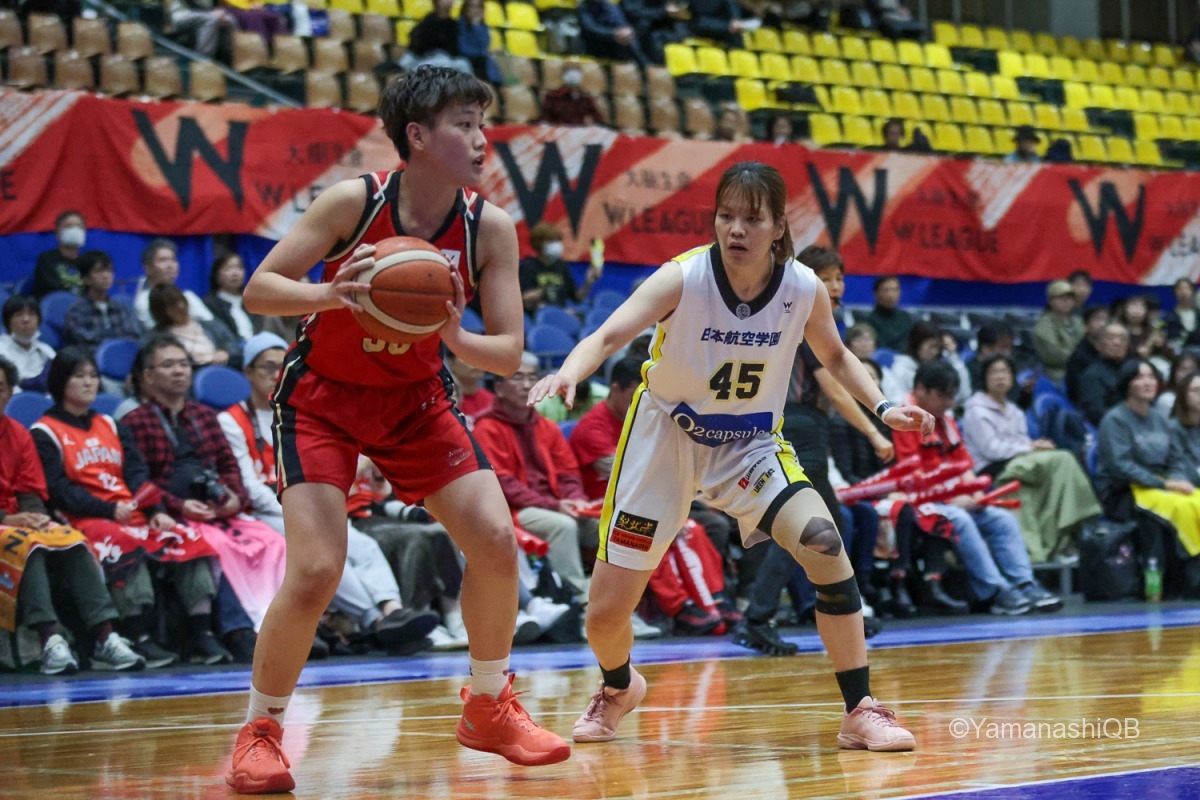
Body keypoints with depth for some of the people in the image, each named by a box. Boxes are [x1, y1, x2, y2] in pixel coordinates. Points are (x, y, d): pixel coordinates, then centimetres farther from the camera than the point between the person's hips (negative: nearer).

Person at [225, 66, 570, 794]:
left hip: (416, 396, 4)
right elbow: (259, 290, -19)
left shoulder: (489, 228, -13)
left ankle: (490, 708, 14)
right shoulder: (354, 202, -21)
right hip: (323, 396, -4)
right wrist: (331, 295, -39)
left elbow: (510, 355, -12)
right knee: (316, 571, -18)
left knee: (497, 543, -9)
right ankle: (261, 730, 4)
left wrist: (456, 339, -34)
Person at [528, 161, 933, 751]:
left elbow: (834, 356, 7)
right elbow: (609, 335, -38)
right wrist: (568, 372, -59)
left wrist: (882, 407, -10)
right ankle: (618, 687, 36)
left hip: (751, 444, 2)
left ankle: (861, 712, -10)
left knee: (824, 545, -24)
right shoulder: (684, 277, -24)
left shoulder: (803, 288, -14)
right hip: (666, 436, -1)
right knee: (605, 614, -2)